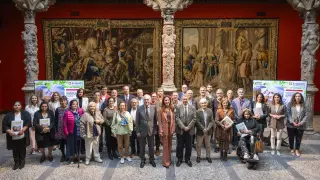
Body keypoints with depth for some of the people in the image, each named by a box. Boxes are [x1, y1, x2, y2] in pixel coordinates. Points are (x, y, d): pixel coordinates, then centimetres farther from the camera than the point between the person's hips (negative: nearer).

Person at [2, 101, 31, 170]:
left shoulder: (25, 113, 0)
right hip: (13, 137, 1)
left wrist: (23, 130, -23)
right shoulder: (8, 115, 3)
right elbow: (4, 124, -2)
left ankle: (22, 162, 26)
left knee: (22, 150, 10)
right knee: (15, 150, 10)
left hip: (22, 136, -1)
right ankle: (16, 163, 25)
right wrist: (9, 131, -19)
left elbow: (28, 122, -9)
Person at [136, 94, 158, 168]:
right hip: (142, 130, 0)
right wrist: (137, 131, -5)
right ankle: (142, 160, 29)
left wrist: (155, 129, -1)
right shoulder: (139, 108, -7)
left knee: (151, 146, 14)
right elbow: (137, 121, -4)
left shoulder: (154, 107, -6)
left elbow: (156, 119, 0)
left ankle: (152, 160, 32)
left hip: (151, 130, 0)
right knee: (142, 147, 12)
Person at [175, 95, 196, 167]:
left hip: (189, 130, 1)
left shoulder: (192, 108, 3)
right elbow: (177, 118, -8)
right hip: (180, 130, -1)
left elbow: (194, 119, -1)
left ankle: (187, 159, 24)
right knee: (180, 145, 7)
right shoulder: (178, 107, -2)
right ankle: (179, 159, 21)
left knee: (188, 146, 9)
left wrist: (188, 127, -10)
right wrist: (183, 127, -14)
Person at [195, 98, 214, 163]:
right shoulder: (198, 111, -9)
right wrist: (203, 129, -18)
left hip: (208, 131, 2)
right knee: (199, 145, 10)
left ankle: (208, 156, 28)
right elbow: (197, 122, -12)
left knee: (208, 145, 14)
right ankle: (198, 156, 25)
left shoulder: (210, 111, 0)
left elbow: (211, 121, -3)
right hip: (200, 131, -2)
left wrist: (207, 128, -15)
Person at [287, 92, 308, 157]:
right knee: (291, 138, 9)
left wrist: (301, 122, -12)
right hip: (291, 125, -1)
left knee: (299, 138, 8)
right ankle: (292, 149, 26)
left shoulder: (303, 106, 3)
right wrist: (292, 122, -15)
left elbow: (306, 115, 0)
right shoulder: (290, 105, -2)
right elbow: (288, 114, -6)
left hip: (300, 125, 1)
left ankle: (297, 150, 25)